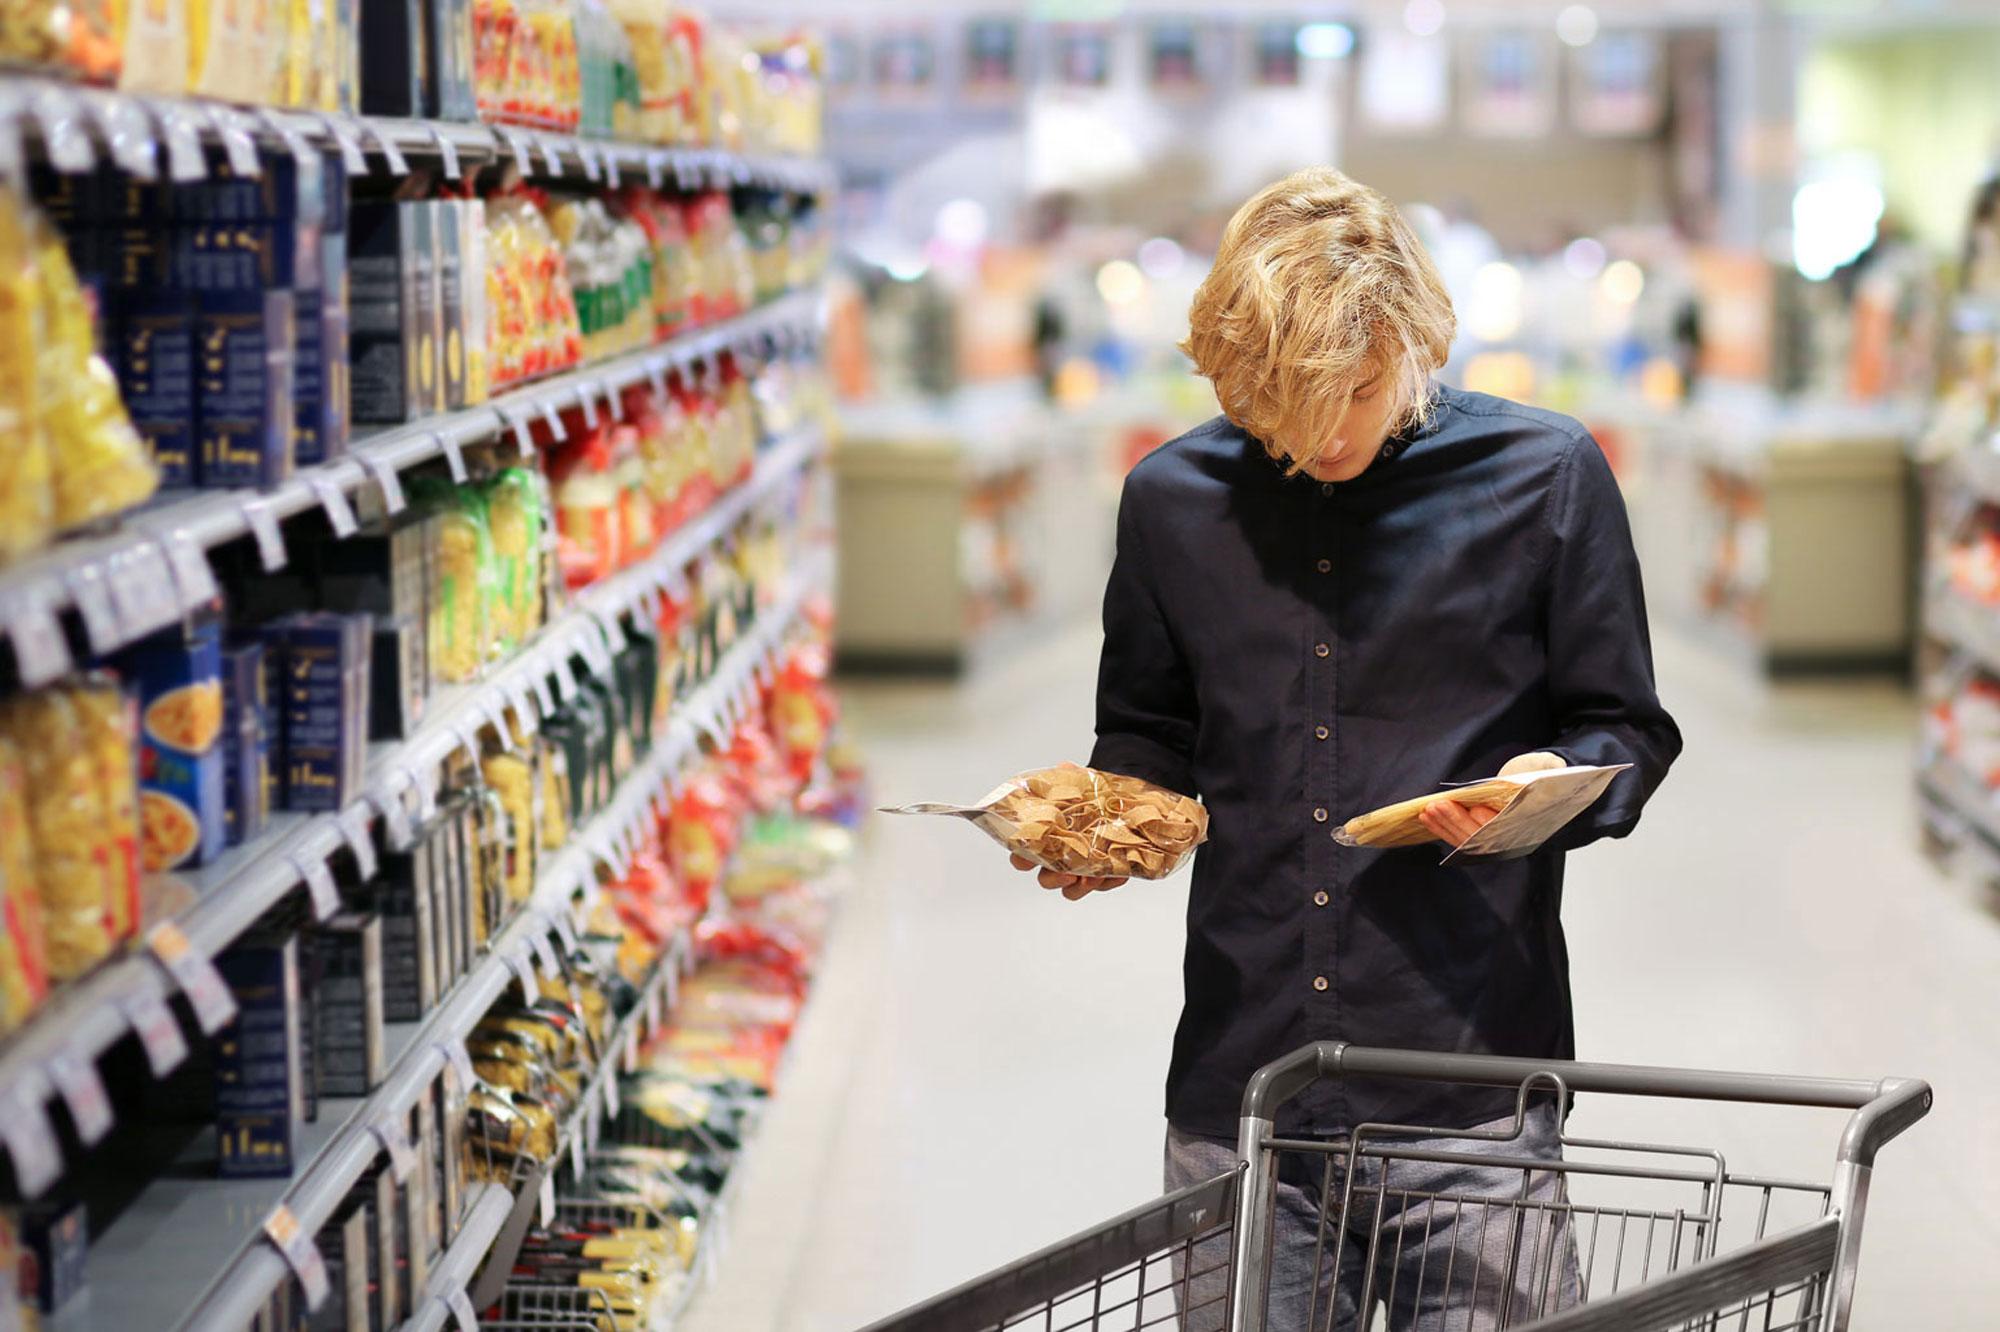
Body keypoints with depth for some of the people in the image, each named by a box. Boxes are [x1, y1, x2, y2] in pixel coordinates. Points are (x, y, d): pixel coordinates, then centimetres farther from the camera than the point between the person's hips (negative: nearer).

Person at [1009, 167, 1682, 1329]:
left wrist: (1555, 785, -15)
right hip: (1239, 1092, 3)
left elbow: (1628, 732, 6)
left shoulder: (1546, 477, -1)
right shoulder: (1172, 500, 7)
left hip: (1473, 1089, -2)